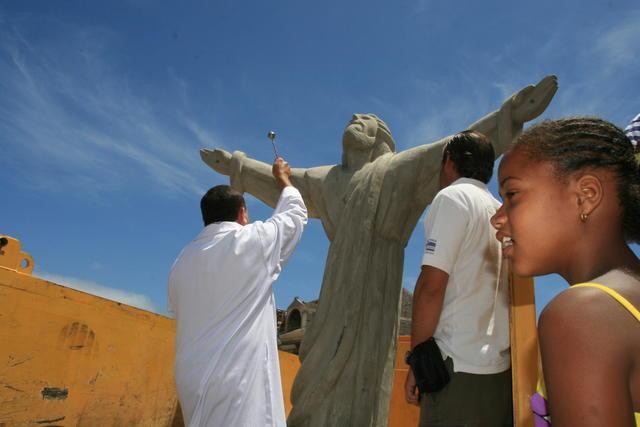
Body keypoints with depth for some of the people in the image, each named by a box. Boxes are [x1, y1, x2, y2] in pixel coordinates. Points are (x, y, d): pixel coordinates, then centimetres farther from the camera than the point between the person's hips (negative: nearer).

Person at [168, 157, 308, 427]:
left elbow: (178, 313, 18)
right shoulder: (254, 240, -2)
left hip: (191, 378, 7)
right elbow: (295, 214, 14)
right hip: (238, 376, -6)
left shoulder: (182, 261, 13)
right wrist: (283, 178, 30)